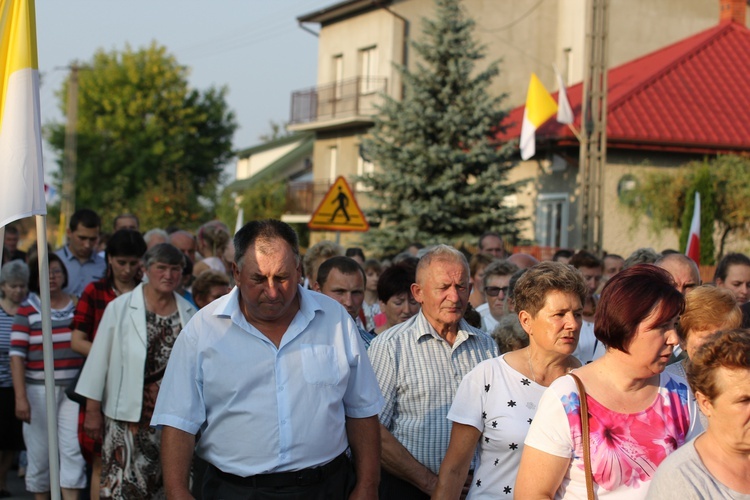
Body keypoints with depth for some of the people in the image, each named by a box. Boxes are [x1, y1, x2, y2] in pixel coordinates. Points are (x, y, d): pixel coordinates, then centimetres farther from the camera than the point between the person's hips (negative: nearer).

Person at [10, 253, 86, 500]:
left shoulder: (78, 306, 7)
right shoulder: (27, 310, 0)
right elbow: (17, 354, -5)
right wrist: (20, 397, -13)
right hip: (39, 389, -1)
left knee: (73, 450, -8)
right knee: (39, 454, 4)